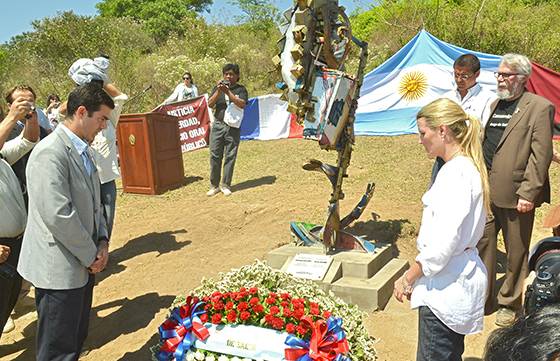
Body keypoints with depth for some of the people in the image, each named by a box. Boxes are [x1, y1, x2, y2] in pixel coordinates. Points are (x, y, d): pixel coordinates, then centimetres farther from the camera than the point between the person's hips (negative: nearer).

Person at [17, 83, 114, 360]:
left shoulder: (82, 150, 10)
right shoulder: (50, 153, -21)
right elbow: (58, 216, -26)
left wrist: (102, 241, 3)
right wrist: (91, 255, -14)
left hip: (82, 264, 9)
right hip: (59, 270, -9)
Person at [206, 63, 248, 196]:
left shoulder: (241, 89, 5)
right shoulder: (217, 88, 13)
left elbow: (242, 104, -12)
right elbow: (210, 104, 2)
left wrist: (228, 92, -17)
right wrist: (218, 91, -10)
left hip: (233, 128, -2)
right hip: (218, 125, 2)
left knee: (230, 157, -2)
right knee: (215, 155, 0)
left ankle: (225, 185, 7)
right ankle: (214, 185, 8)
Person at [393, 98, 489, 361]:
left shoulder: (457, 173, -20)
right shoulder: (469, 166, 11)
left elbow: (444, 240, -24)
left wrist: (409, 277, -12)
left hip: (446, 283, -10)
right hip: (457, 276, 10)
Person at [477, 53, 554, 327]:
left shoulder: (539, 107, -6)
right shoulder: (493, 105, 15)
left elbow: (541, 155, -12)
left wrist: (528, 194, -17)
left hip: (514, 195, -6)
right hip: (484, 192, 6)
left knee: (516, 252, 9)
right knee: (481, 244, 11)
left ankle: (510, 304, 26)